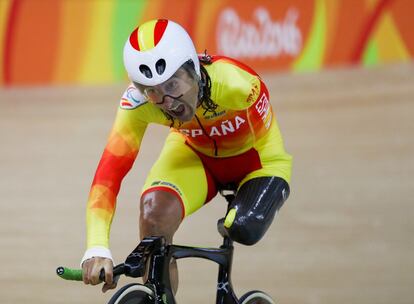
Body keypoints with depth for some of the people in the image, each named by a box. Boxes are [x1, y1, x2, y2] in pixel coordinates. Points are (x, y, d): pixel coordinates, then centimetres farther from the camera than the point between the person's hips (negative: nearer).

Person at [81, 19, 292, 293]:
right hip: (193, 152, 2)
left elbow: (267, 144, -23)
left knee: (244, 229, -30)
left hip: (254, 158, -1)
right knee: (153, 212, -29)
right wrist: (97, 249, -47)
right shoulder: (138, 101, -30)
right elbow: (110, 171, -36)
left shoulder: (234, 82, -39)